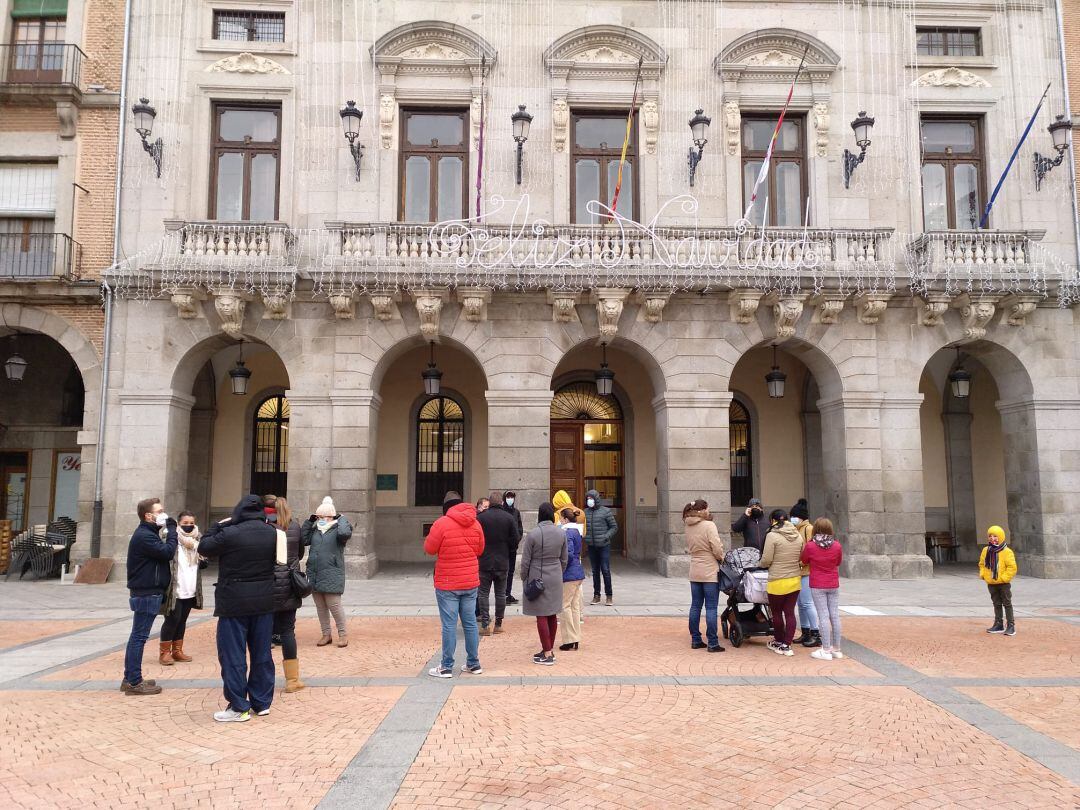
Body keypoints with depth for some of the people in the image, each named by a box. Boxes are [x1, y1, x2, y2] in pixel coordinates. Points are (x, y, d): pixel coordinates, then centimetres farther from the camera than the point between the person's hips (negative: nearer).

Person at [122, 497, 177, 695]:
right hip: (146, 594, -11)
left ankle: (130, 679, 22)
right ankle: (134, 682, -1)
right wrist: (171, 529, -14)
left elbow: (163, 553, 13)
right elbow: (168, 552, -22)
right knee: (139, 636, -6)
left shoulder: (147, 534, 16)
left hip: (146, 592, 11)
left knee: (137, 636, 14)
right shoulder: (144, 536, -18)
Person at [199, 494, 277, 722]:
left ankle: (239, 707, 8)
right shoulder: (271, 533, -2)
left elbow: (204, 547, -2)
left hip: (234, 603, -5)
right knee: (262, 653, 13)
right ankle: (262, 702, 22)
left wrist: (218, 525, 10)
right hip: (264, 602, 5)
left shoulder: (229, 534, -16)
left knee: (233, 655, 4)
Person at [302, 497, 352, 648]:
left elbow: (345, 533, -26)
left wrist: (342, 519, -11)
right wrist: (309, 521, 3)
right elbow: (303, 539, 3)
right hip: (314, 574, 6)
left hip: (332, 575, -6)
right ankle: (326, 634, 23)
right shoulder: (315, 530, 14)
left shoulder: (337, 530, -4)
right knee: (320, 606, 12)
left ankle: (343, 634, 9)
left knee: (334, 604, -6)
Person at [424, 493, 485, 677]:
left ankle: (446, 667, 7)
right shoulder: (475, 524, 0)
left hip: (447, 584, -4)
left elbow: (429, 549, -5)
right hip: (471, 582, 4)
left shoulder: (441, 524, -14)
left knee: (449, 625, 1)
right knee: (470, 623, 11)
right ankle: (473, 664, 19)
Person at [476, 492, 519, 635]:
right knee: (500, 594, 11)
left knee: (484, 593, 4)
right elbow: (515, 540, -2)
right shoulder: (509, 518, -3)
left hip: (484, 562, -2)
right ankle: (498, 624, 14)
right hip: (502, 562, 2)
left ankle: (485, 625, -2)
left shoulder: (480, 517, -9)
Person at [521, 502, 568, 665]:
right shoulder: (561, 533, 1)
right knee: (552, 614, 13)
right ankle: (550, 649, 23)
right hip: (555, 578, 5)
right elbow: (564, 559, 9)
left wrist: (524, 579, 5)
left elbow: (525, 561, -8)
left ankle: (547, 654, -1)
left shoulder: (532, 534, -13)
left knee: (541, 616, -1)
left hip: (537, 578, -5)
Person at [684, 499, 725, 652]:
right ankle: (713, 643, 3)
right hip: (710, 572, -6)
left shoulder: (688, 527, 4)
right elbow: (717, 549, -16)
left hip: (694, 572, 6)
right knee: (711, 608, 0)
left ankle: (695, 640, 19)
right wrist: (722, 559, 1)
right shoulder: (709, 525, -15)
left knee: (695, 606, 13)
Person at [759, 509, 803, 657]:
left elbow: (766, 560, -13)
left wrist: (762, 564, 8)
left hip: (778, 582, -5)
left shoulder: (772, 536, -14)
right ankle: (787, 645, 12)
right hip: (795, 580, 5)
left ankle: (779, 643, 24)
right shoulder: (798, 535, 3)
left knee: (777, 613, 11)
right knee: (790, 612, 9)